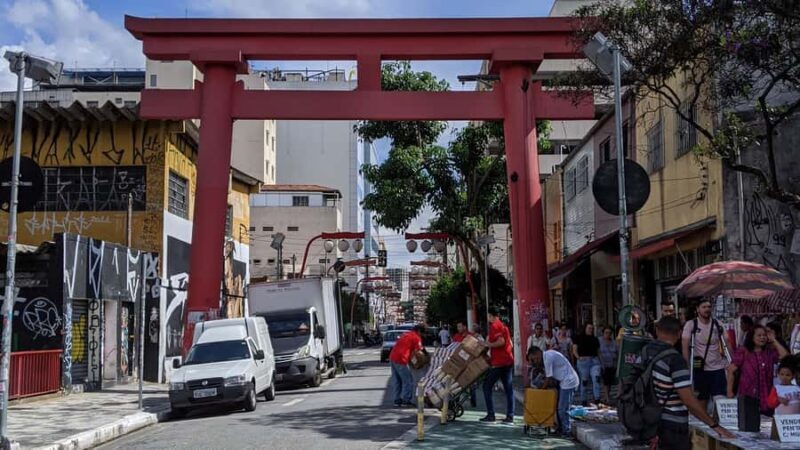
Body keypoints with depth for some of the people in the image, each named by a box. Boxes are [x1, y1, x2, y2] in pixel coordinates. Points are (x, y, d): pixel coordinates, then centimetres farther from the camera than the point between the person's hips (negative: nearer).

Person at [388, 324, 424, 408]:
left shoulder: (406, 334, 21)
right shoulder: (416, 338, -3)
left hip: (392, 357, 9)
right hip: (400, 360, -9)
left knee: (397, 381, 16)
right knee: (408, 380, 0)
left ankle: (397, 400, 19)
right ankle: (406, 400, 0)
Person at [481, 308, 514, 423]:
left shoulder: (494, 326, -11)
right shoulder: (503, 326, 16)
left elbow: (501, 341, -23)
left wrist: (488, 344, -12)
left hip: (498, 362, -8)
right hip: (508, 360, 8)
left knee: (487, 386, 1)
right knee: (508, 388, 7)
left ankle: (490, 415, 0)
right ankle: (510, 416, 6)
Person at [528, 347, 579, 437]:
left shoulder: (548, 358, -20)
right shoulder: (547, 355, 10)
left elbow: (548, 378, -14)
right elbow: (550, 376, 13)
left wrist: (541, 390, -3)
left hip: (568, 382, -10)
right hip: (564, 382, 10)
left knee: (562, 409, -6)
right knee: (558, 407, 14)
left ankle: (566, 430, 4)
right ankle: (561, 428, 21)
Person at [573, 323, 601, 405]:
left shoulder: (595, 339, 16)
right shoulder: (579, 338, 6)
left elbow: (598, 350, 19)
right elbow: (574, 350, 4)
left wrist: (599, 359, 2)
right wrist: (579, 357, -11)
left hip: (595, 361, 3)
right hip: (583, 362, -3)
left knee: (596, 378, -16)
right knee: (584, 381, 2)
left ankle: (597, 399, -18)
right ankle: (584, 401, 12)